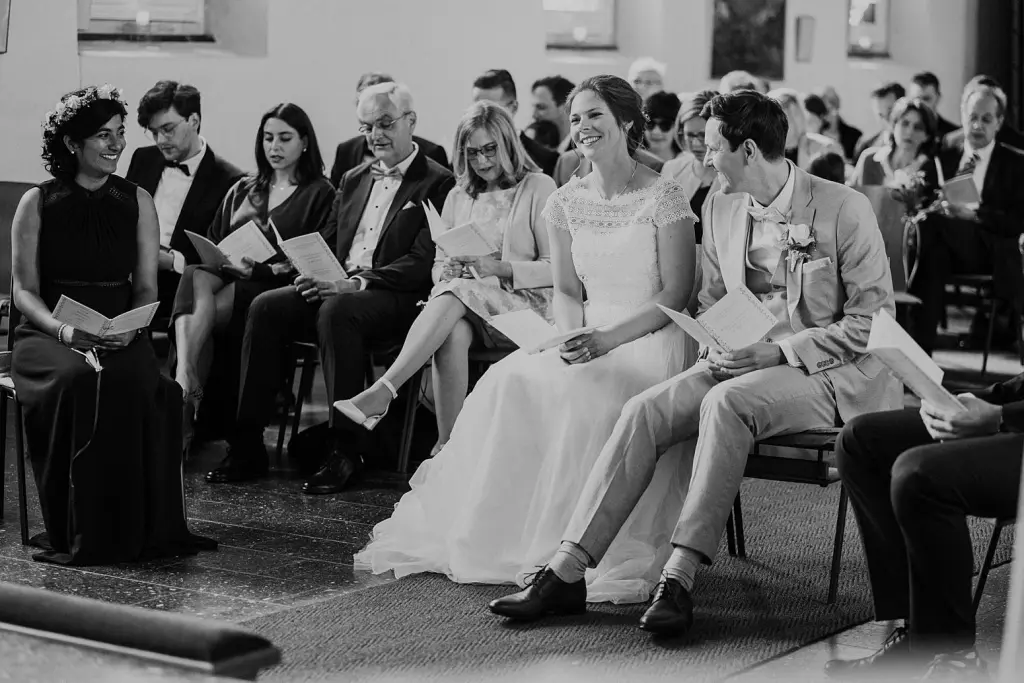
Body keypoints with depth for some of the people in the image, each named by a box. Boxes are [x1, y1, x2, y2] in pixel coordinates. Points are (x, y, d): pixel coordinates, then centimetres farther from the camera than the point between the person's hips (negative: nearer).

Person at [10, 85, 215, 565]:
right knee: (77, 381, -35)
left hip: (120, 337, 2)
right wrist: (63, 329, -17)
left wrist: (130, 326, -13)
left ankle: (138, 529, -23)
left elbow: (146, 289, 8)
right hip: (50, 336, -1)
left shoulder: (137, 202, 10)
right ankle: (77, 532, -26)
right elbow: (24, 290, 1)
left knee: (140, 385, -32)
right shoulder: (38, 203, 4)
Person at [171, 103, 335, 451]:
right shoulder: (242, 190, 27)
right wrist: (222, 258, -3)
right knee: (196, 278, -32)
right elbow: (213, 242, 21)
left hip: (279, 289, -4)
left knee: (203, 310, -31)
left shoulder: (320, 194, 10)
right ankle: (185, 379, -46)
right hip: (228, 275, 4)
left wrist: (264, 269, -14)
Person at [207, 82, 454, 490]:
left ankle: (345, 451, -29)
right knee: (265, 307, -18)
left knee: (336, 311, -36)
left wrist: (357, 282, -23)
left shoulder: (437, 184, -1)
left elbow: (424, 263, -12)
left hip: (396, 298, -6)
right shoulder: (353, 180, 22)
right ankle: (247, 447, -18)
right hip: (338, 286, 7)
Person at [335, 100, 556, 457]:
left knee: (456, 295, -34)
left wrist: (499, 268, -17)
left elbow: (556, 269, -2)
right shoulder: (458, 197, 20)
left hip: (522, 304, -4)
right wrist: (448, 270, -5)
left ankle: (382, 392, -45)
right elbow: (439, 264, 20)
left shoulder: (538, 188, 4)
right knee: (453, 333, -34)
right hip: (463, 305, 4)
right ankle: (447, 448, -38)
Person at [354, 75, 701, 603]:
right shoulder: (566, 203, 12)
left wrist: (604, 341, -17)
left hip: (650, 339, -5)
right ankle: (493, 535, -21)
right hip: (586, 339, 5)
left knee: (583, 392, -35)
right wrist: (573, 337, -11)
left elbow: (677, 293, -7)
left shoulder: (663, 197, -4)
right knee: (508, 382, -24)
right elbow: (565, 291, 12)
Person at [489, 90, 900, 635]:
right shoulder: (720, 209, 10)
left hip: (831, 370, -6)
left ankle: (679, 579, -35)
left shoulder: (845, 209, -10)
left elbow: (872, 322, -11)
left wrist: (779, 352, -19)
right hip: (746, 362, 6)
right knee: (644, 410, -19)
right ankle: (564, 574, -23)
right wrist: (718, 346, -3)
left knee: (725, 402, -35)